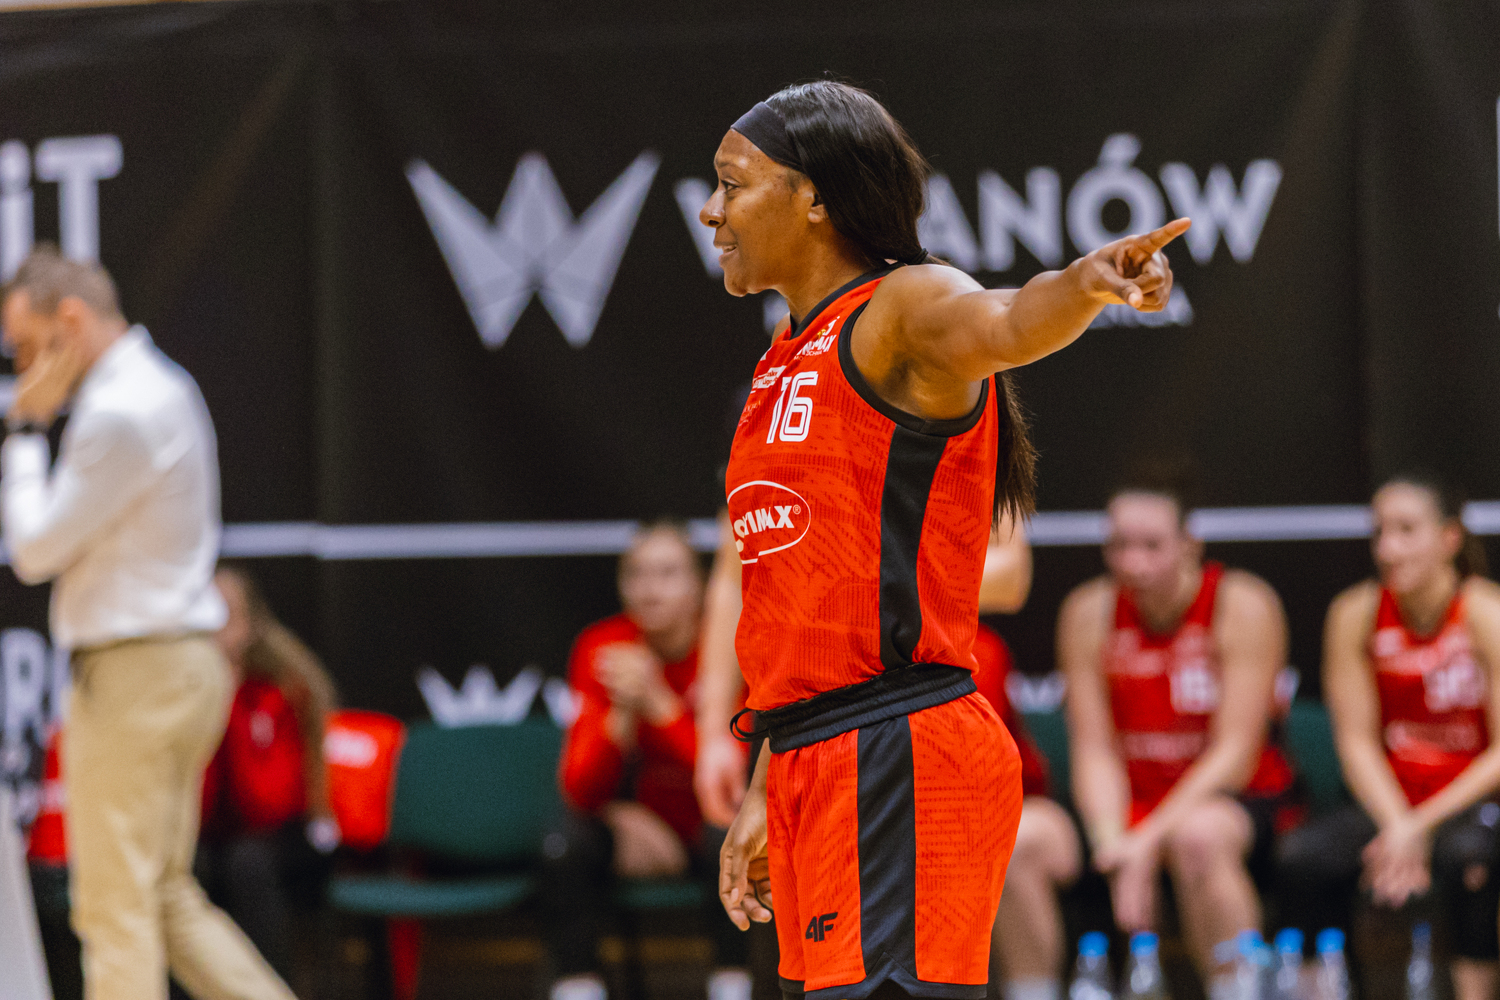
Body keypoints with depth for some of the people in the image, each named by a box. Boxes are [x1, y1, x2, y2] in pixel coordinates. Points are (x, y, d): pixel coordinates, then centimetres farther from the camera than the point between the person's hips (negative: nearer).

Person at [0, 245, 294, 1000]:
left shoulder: (121, 414, -18)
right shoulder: (160, 387, 15)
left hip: (135, 680, -10)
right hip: (179, 663, 10)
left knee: (116, 909, -6)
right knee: (166, 901, 14)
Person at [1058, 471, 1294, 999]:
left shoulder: (1243, 606, -11)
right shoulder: (1089, 613, -1)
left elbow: (1235, 753, -14)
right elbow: (1095, 751, -2)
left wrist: (1149, 841, -24)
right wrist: (1112, 841, -22)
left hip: (1233, 802, -3)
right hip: (1132, 803, 3)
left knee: (1199, 834, -40)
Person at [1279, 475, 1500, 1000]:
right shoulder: (1356, 615, -1)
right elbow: (1357, 740, 0)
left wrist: (1423, 826, -20)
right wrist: (1397, 829, -16)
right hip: (1393, 801, 3)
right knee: (1304, 855, -27)